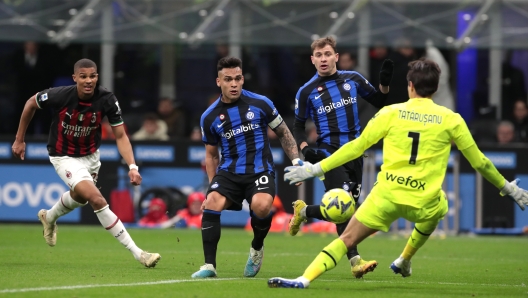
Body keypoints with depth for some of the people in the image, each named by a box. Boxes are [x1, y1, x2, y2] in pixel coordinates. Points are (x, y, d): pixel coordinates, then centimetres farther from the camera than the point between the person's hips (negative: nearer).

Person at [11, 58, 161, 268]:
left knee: (80, 197, 30)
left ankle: (49, 218, 64)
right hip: (64, 156, -5)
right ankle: (138, 254, -17)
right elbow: (31, 104, -8)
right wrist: (19, 139, -1)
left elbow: (120, 136, -16)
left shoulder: (107, 100, -22)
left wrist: (132, 166, -30)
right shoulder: (60, 96, -28)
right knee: (97, 200, -20)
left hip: (90, 155, 5)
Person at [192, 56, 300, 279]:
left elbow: (283, 133, 12)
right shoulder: (210, 117, 4)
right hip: (229, 171, 2)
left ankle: (257, 248, 1)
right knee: (211, 203, -25)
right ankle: (209, 265, -17)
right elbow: (211, 155, 17)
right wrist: (213, 185, 11)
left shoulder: (260, 104, 0)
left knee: (261, 205, -31)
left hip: (260, 170, -2)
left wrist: (296, 161, 4)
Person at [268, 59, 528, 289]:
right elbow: (478, 161, 9)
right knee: (436, 209, 37)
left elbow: (357, 147, 2)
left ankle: (304, 280, -17)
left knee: (346, 240, 3)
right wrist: (507, 188, 23)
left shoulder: (391, 113, 1)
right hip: (424, 203, 1)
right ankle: (404, 261, 45)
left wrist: (315, 169, 9)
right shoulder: (450, 119, 1)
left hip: (387, 196, -1)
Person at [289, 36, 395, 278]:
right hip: (329, 155, -4)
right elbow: (298, 126, 8)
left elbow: (379, 102, 15)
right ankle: (355, 261, -17)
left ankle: (303, 211, 32)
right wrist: (305, 149, -10)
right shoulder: (307, 92, 0)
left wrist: (384, 83, -5)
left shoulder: (353, 80, 6)